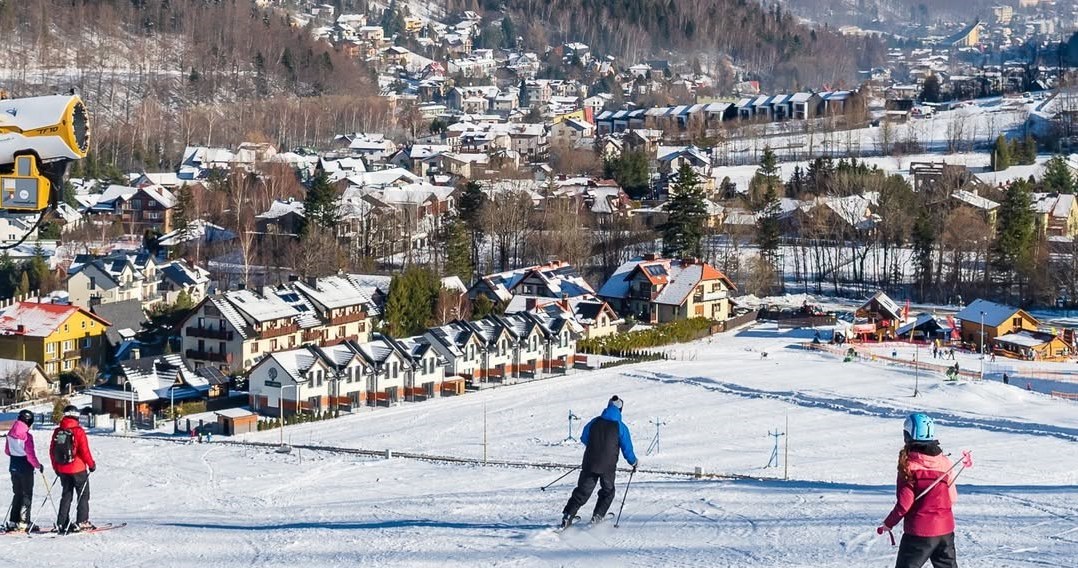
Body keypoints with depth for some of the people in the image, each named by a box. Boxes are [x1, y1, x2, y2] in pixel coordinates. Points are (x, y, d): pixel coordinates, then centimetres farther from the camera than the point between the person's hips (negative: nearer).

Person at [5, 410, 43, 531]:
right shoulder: (27, 436, -21)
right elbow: (30, 455, -21)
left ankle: (13, 521, 18)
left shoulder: (11, 433, 1)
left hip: (13, 467, 7)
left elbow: (7, 451, 11)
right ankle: (23, 522, 1)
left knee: (18, 494, 17)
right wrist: (38, 466, -7)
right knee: (27, 495, 3)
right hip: (25, 468, -7)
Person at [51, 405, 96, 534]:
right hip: (78, 469, -5)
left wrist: (56, 467, 19)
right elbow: (84, 451, -15)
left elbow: (52, 451, 7)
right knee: (83, 495, 6)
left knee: (66, 495, 14)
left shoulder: (57, 432, 2)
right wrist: (92, 464, -1)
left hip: (62, 469, 5)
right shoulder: (78, 431, -14)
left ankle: (62, 523, 10)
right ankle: (82, 522, 1)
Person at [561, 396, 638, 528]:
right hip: (608, 467, -2)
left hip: (589, 464, 2)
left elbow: (584, 439, 15)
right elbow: (627, 449, -3)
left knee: (582, 491, 8)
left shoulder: (594, 422, 1)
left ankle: (567, 516, -2)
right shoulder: (621, 427, -7)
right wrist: (634, 462, 16)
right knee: (608, 491, 21)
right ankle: (597, 516, 12)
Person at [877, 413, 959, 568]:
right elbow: (952, 497, 7)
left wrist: (888, 524, 0)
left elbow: (904, 503, -14)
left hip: (919, 531, -6)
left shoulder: (909, 465, -16)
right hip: (945, 528, 6)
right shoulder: (944, 462, 0)